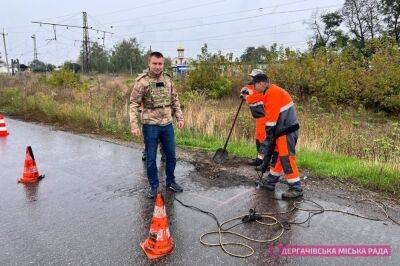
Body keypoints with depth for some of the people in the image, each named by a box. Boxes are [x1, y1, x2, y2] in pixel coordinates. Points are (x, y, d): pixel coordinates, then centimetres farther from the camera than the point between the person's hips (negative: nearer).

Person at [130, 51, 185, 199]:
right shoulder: (142, 81, -9)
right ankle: (153, 186, 24)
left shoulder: (167, 79, 5)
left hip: (167, 124, 4)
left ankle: (170, 181, 34)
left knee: (171, 155, 14)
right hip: (150, 125, -4)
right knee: (151, 158, 7)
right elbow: (133, 104, -10)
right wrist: (134, 125, -19)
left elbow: (175, 100, 13)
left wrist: (180, 118, 7)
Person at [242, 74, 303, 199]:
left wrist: (269, 136, -15)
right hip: (281, 129, 10)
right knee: (276, 155, 15)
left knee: (286, 157, -9)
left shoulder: (273, 92, -17)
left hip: (287, 130, -10)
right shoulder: (269, 92, 13)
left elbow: (271, 118, -19)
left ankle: (296, 188, -3)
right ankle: (271, 181, 26)